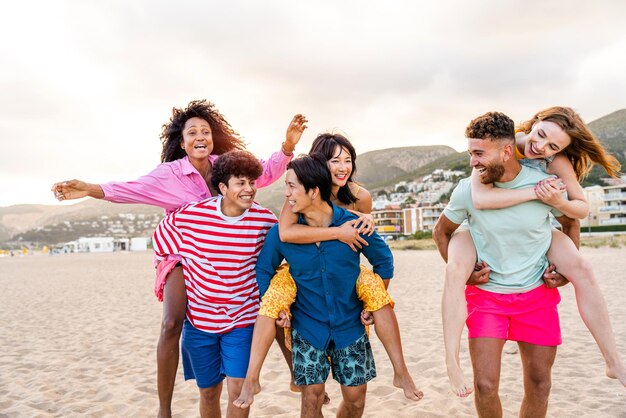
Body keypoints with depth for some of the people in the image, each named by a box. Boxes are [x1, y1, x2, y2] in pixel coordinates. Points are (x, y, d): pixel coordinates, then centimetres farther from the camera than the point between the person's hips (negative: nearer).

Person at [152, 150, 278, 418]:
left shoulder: (265, 220, -13)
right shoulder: (190, 215, -14)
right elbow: (162, 240, 6)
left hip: (242, 319, -1)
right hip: (199, 319, 1)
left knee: (238, 391, -5)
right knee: (208, 392, 16)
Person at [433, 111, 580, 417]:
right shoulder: (467, 190, -12)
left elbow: (570, 223, 10)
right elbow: (441, 233, 5)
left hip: (537, 294, 1)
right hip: (485, 294, -1)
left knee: (539, 384, 11)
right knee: (485, 385, -5)